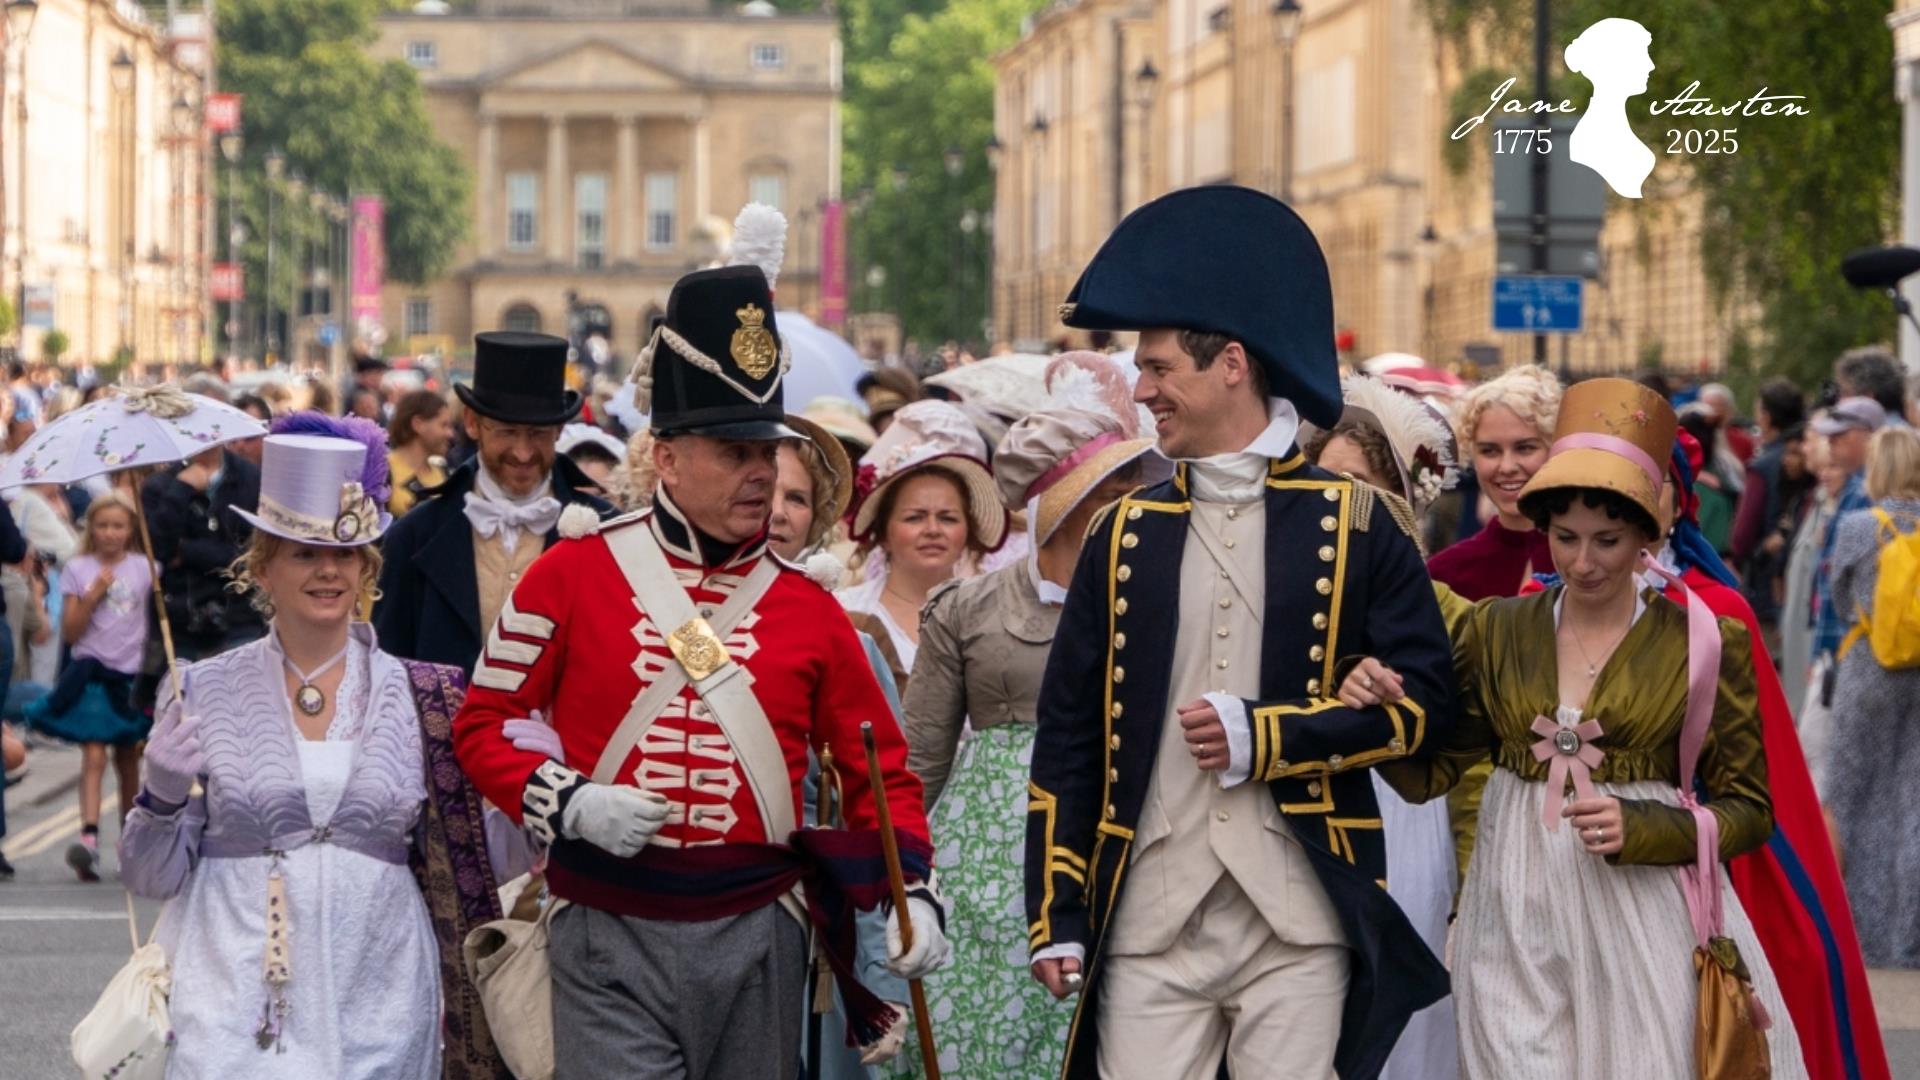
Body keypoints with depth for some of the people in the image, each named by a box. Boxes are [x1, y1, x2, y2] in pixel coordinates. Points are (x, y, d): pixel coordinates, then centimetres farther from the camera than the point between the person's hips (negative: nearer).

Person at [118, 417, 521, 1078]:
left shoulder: (421, 696, 5)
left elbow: (480, 863, 8)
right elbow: (152, 878, 6)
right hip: (239, 1014, -1)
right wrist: (162, 798, -13)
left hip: (379, 1011, 1)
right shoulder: (206, 693, 4)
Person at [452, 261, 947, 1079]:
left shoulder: (808, 608, 6)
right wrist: (571, 804, -13)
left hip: (758, 938, 3)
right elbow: (483, 724, 3)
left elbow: (882, 771, 10)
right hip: (611, 940, -3)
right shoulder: (573, 575, -1)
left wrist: (913, 893, -6)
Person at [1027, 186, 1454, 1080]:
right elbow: (1067, 734, 10)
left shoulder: (1352, 522, 3)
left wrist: (1265, 737, -11)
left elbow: (1421, 698, 1)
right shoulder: (1126, 532, 10)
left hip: (1300, 923, -2)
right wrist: (1057, 914, 4)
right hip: (1149, 925, 2)